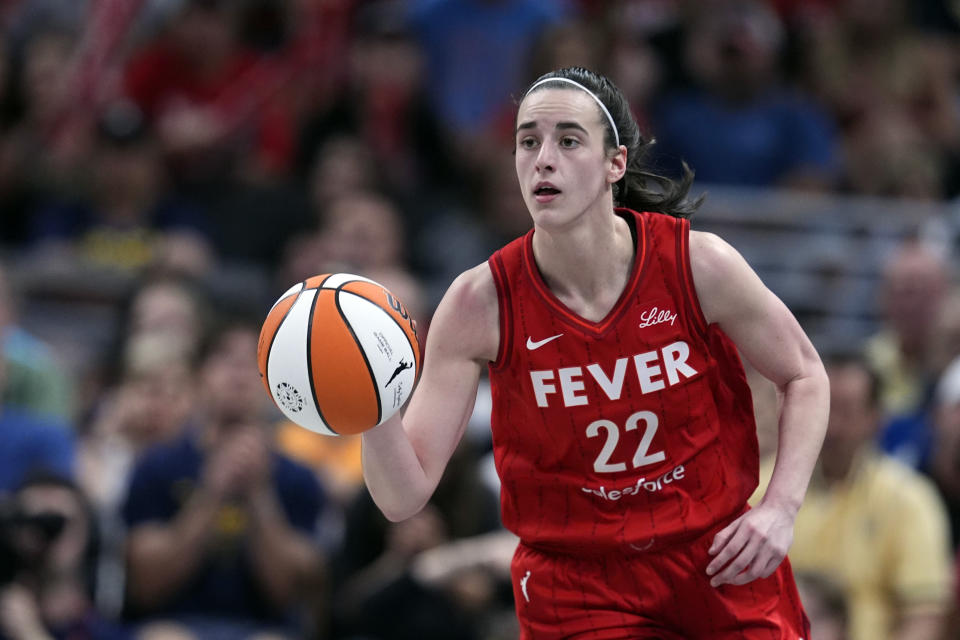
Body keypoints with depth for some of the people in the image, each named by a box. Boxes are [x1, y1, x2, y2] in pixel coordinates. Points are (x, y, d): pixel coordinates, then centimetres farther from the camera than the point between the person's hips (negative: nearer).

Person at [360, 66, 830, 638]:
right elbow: (404, 497, -17)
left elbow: (805, 375, 3)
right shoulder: (480, 304, -15)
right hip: (576, 585, -1)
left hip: (722, 565, 1)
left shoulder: (698, 264, -14)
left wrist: (780, 509, -10)